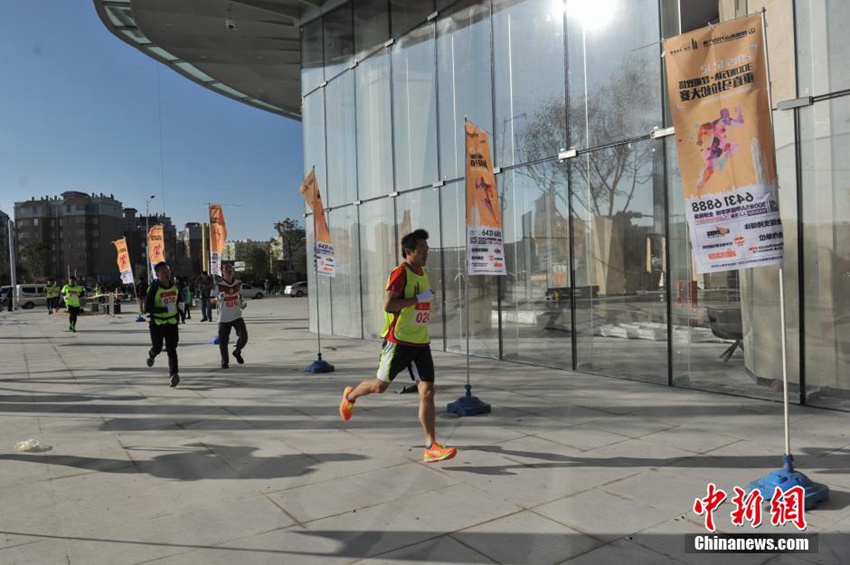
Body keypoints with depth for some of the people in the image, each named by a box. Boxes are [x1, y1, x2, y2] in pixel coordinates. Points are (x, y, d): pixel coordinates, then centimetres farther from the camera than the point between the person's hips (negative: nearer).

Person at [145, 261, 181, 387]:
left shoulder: (174, 286, 2)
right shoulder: (154, 288, -15)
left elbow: (178, 300, 22)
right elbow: (147, 308, -20)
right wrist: (165, 310, -27)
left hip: (172, 322, 3)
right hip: (157, 323, -3)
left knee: (172, 349, -6)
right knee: (157, 348, 10)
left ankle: (173, 374, -9)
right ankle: (151, 355, 46)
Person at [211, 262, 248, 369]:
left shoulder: (238, 282, 3)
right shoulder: (218, 284, -10)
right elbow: (211, 299, -4)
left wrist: (241, 304, 5)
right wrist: (218, 298, -25)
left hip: (237, 316, 3)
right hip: (224, 318, -3)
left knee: (243, 336, -10)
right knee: (223, 341, 2)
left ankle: (237, 352, 21)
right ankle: (225, 362, 22)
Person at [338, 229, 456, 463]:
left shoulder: (423, 273, 12)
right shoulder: (400, 272, -14)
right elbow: (388, 305, -25)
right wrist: (420, 298, -24)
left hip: (421, 343, 7)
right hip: (398, 341, -6)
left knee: (427, 392, -3)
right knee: (381, 385, 10)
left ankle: (431, 447, -2)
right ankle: (350, 395, 42)